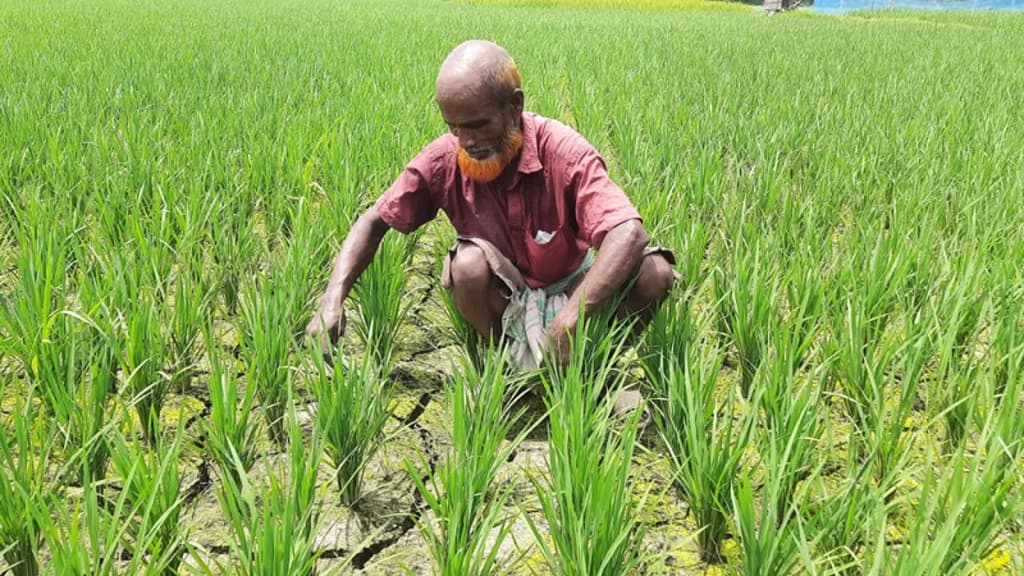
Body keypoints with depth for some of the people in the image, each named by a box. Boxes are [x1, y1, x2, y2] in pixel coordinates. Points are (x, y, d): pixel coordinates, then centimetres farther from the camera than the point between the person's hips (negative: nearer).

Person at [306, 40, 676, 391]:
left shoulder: (563, 151, -26)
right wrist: (333, 299, -25)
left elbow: (629, 232, -37)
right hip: (502, 302, 1)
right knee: (468, 262, -33)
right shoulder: (443, 161, -18)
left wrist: (569, 318, -49)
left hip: (569, 290, 0)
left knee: (655, 272, -26)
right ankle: (514, 359, -7)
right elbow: (374, 221, -9)